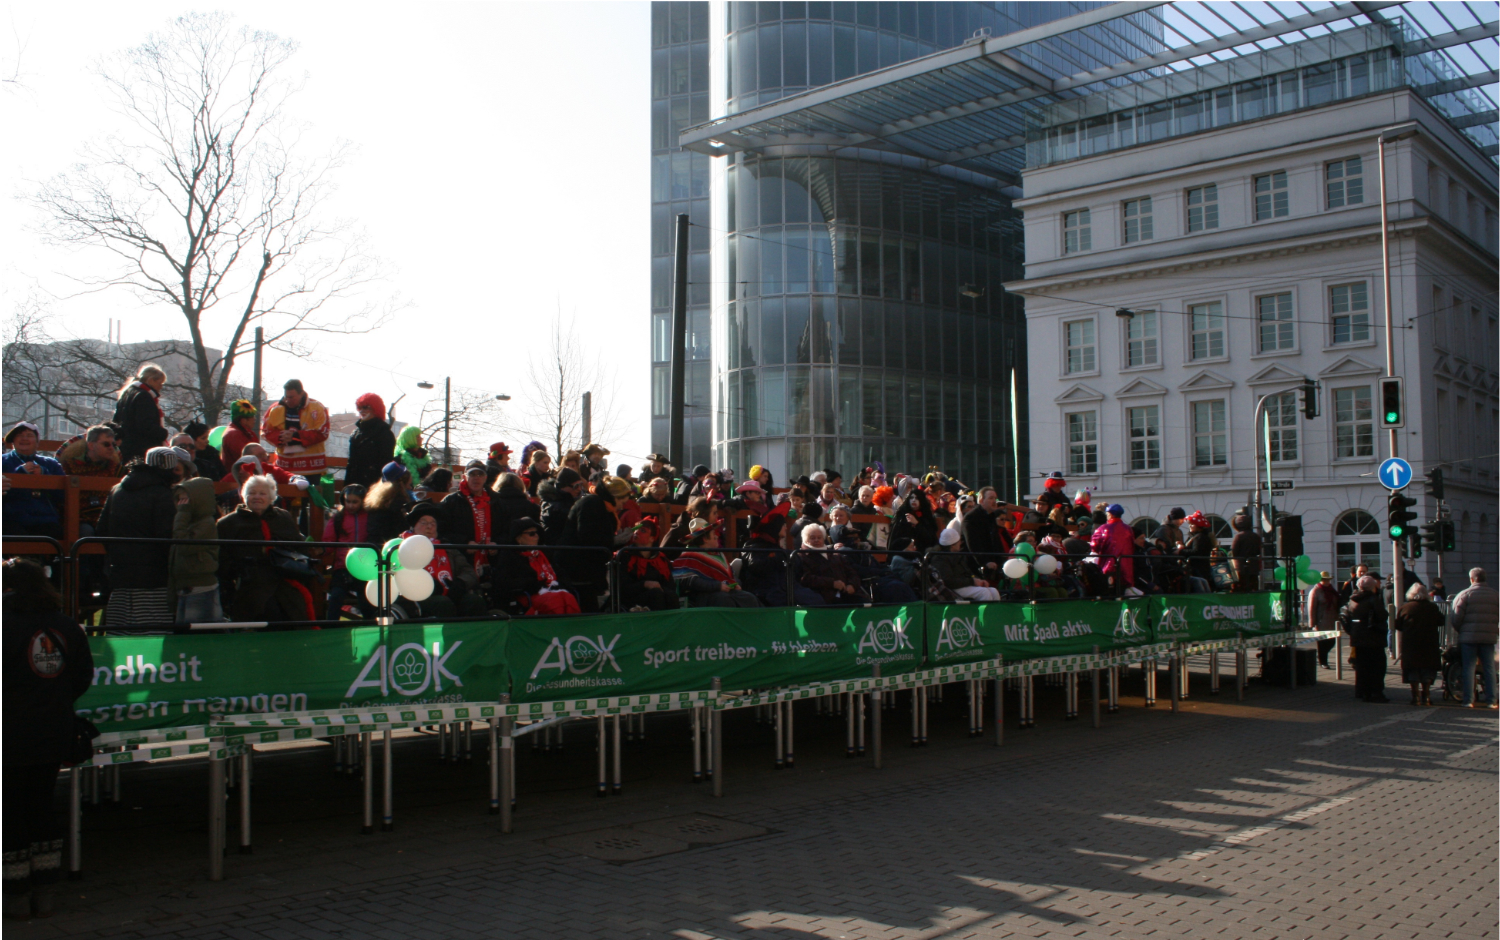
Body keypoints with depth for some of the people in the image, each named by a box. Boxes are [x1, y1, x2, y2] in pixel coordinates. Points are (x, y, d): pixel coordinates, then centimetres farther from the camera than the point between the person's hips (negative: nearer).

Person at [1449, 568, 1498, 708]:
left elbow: (1457, 617, -7)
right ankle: (1491, 700, 8)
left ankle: (1468, 700, 0)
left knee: (1468, 668, 2)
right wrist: (1495, 631, 18)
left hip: (1468, 637, -2)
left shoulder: (1465, 594, -5)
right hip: (1489, 637, 3)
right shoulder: (1495, 595, 5)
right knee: (1489, 669, 9)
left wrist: (1457, 628, 10)